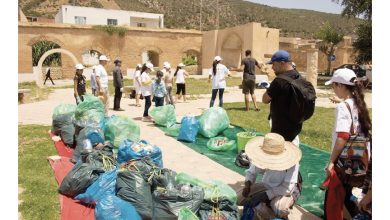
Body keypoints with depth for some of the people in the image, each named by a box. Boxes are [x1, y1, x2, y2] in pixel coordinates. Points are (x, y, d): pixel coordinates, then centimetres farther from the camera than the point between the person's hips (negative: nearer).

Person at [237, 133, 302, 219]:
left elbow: (287, 188, -29)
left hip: (287, 191, -4)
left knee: (279, 207, -39)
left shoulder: (291, 161, -31)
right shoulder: (263, 157, -20)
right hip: (267, 186, 5)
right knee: (239, 197, -13)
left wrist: (264, 195, -33)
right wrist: (247, 184, -26)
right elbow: (251, 172, -4)